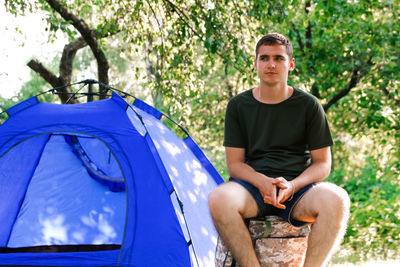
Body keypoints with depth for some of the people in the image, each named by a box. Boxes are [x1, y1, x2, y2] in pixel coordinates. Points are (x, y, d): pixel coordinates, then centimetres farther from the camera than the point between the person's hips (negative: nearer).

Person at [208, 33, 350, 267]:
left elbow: (323, 164, 6)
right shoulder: (238, 106, 8)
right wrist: (262, 182, -16)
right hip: (253, 186, 0)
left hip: (298, 189, 0)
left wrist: (292, 186, -14)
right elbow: (234, 163, 6)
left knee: (336, 199, -34)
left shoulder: (309, 105, 5)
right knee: (219, 199, -34)